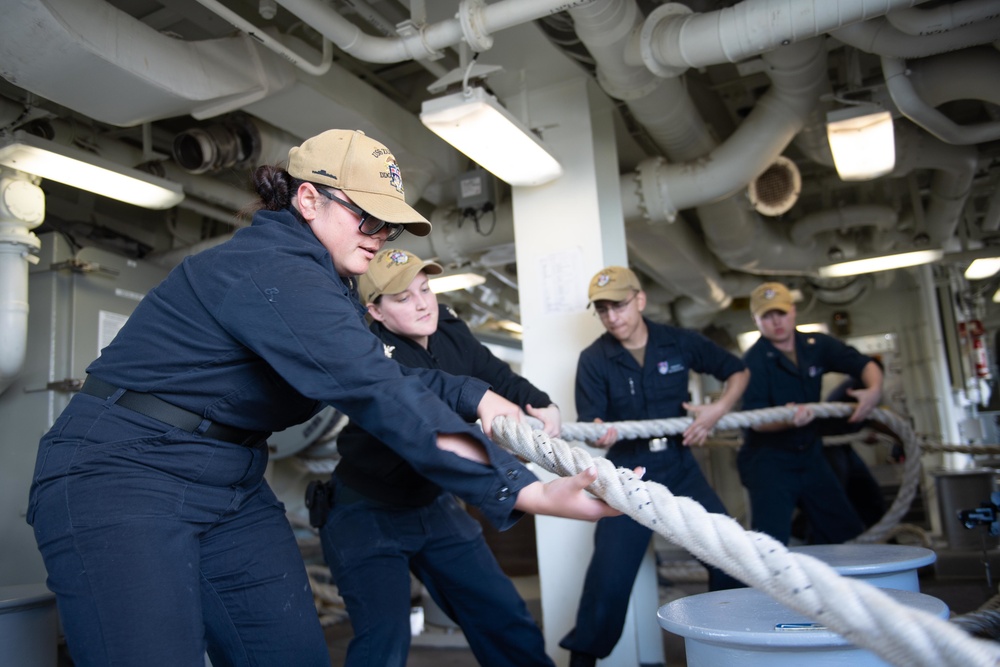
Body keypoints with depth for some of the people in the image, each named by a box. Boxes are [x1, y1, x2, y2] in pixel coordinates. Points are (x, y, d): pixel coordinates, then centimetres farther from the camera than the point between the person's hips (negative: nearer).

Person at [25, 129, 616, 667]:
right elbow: (376, 393, -34)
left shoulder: (322, 281, 8)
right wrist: (525, 490, -37)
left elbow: (383, 372, 11)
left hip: (232, 486, 9)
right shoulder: (274, 272, -24)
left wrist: (473, 396, -6)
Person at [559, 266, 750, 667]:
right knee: (609, 576, -9)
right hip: (629, 476, -2)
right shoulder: (594, 360, -9)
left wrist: (718, 410, -9)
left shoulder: (680, 343, -3)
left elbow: (737, 371, 8)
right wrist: (600, 434, -37)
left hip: (681, 469, 3)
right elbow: (589, 423, -13)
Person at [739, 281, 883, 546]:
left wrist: (874, 389, -20)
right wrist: (788, 420, -43)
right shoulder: (754, 361, -16)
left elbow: (864, 364, 2)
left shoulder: (816, 345, -1)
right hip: (768, 461, -6)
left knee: (846, 533, 14)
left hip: (810, 455, 6)